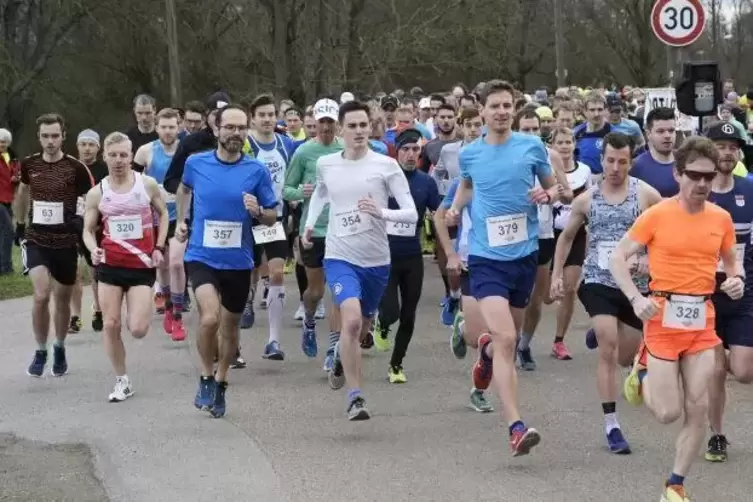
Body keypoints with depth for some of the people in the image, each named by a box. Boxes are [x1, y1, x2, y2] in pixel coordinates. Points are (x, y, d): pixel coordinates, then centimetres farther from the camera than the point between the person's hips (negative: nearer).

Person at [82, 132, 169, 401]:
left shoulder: (147, 184, -3)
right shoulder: (96, 193, -1)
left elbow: (163, 214, 12)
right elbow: (88, 229, 6)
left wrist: (159, 248, 1)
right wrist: (93, 249, -15)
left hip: (142, 266, -2)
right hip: (110, 266, 2)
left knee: (138, 330, -10)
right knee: (111, 325, -1)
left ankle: (143, 310, 29)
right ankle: (122, 381, 14)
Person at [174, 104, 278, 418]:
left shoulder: (257, 171, -5)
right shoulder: (196, 164, -3)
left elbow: (272, 218, 1)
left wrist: (258, 211, -19)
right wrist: (181, 221, 19)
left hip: (238, 261, 2)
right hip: (202, 257, -2)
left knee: (230, 325, 15)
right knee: (210, 317, -22)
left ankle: (220, 384, 37)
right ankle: (206, 378, 1)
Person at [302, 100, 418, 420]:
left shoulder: (386, 165, -8)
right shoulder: (325, 164, 1)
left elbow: (412, 214, -11)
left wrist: (381, 212, -28)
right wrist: (309, 224, 14)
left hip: (377, 260, 1)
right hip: (340, 257, -1)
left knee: (363, 327, 18)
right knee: (351, 320, -24)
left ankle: (341, 356, 55)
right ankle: (355, 398, -15)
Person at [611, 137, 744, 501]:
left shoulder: (721, 218, 3)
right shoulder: (657, 215, -9)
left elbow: (731, 262, 18)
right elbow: (617, 258, -5)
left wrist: (737, 279, -5)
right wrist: (636, 299, -18)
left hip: (702, 320, 4)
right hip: (664, 316, -4)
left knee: (698, 408, 1)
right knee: (668, 412, -4)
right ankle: (642, 373, 29)